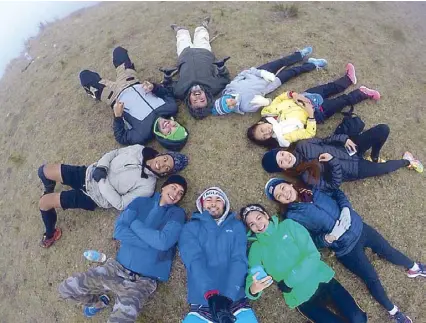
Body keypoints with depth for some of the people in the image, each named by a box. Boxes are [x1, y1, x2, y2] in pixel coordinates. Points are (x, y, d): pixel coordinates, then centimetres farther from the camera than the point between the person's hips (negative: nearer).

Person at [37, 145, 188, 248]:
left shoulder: (147, 186, -22)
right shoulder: (139, 150, -9)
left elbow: (120, 204, -21)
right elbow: (112, 154, 1)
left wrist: (102, 182, -25)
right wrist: (101, 167, -18)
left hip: (93, 197, -5)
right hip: (88, 174, 5)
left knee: (44, 203, -6)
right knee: (44, 171, 4)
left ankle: (51, 234, 24)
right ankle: (49, 191, 39)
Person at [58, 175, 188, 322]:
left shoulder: (177, 213, -2)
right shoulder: (140, 202, 7)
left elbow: (163, 242, -19)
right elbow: (119, 230, -5)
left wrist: (135, 224, -8)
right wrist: (152, 242, -13)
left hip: (143, 280, -4)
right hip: (116, 267, 4)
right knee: (66, 288, 6)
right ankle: (99, 302, 31)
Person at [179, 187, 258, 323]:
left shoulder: (237, 226, 10)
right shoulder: (190, 228, 7)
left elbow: (239, 260, -2)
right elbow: (194, 261, -7)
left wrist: (228, 296, -16)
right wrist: (211, 294, -21)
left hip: (235, 301, 0)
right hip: (201, 304, 0)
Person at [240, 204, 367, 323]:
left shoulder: (288, 225, -2)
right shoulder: (256, 249, 0)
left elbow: (312, 254, -10)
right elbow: (251, 282, -6)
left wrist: (289, 280, -18)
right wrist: (253, 289, -31)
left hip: (322, 280, 0)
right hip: (301, 297, 0)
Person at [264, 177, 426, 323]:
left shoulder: (312, 188, -4)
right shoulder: (293, 217, -16)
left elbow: (337, 193, 3)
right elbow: (311, 241, -14)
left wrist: (345, 208, -15)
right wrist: (329, 237, -31)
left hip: (358, 227, 4)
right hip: (345, 247, -4)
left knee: (388, 250, 20)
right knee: (372, 279, 7)